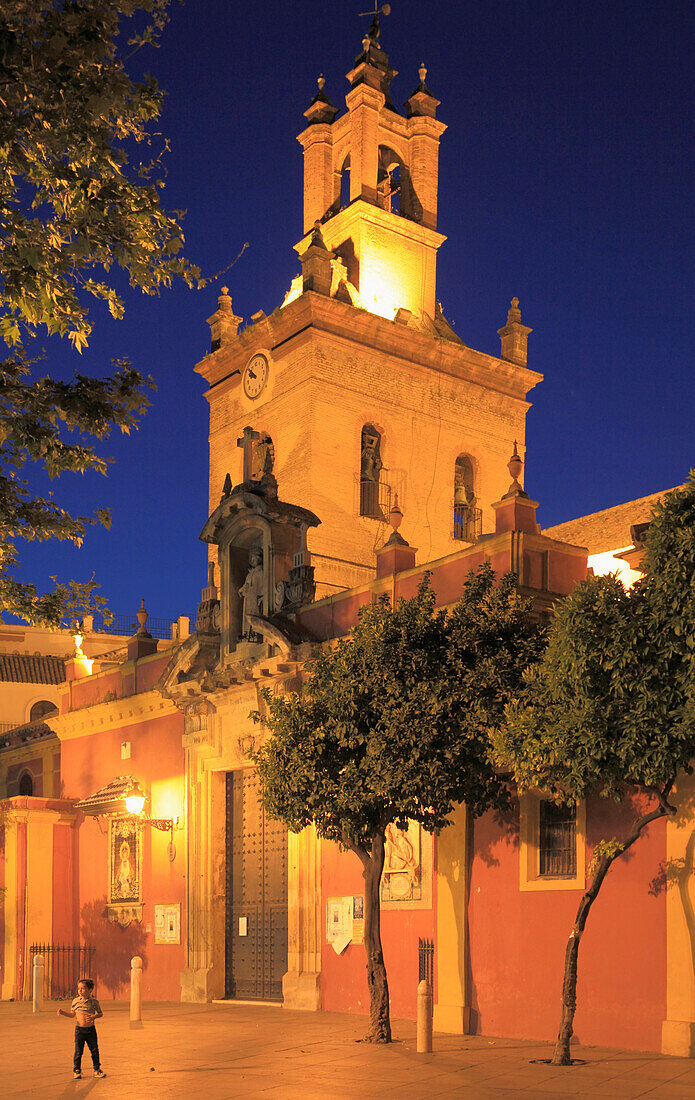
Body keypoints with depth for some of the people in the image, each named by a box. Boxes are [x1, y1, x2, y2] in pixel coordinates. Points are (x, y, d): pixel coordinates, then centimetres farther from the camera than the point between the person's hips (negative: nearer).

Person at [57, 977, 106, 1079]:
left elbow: (100, 1013, 4)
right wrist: (62, 1012, -1)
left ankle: (97, 1069, 19)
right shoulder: (75, 1001, 2)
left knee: (94, 1050, 6)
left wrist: (94, 1016, -16)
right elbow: (72, 1015, 12)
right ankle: (76, 1071, 12)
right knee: (78, 1051, 0)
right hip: (79, 1029, 0)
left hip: (91, 1029, 0)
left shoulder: (94, 1002, -2)